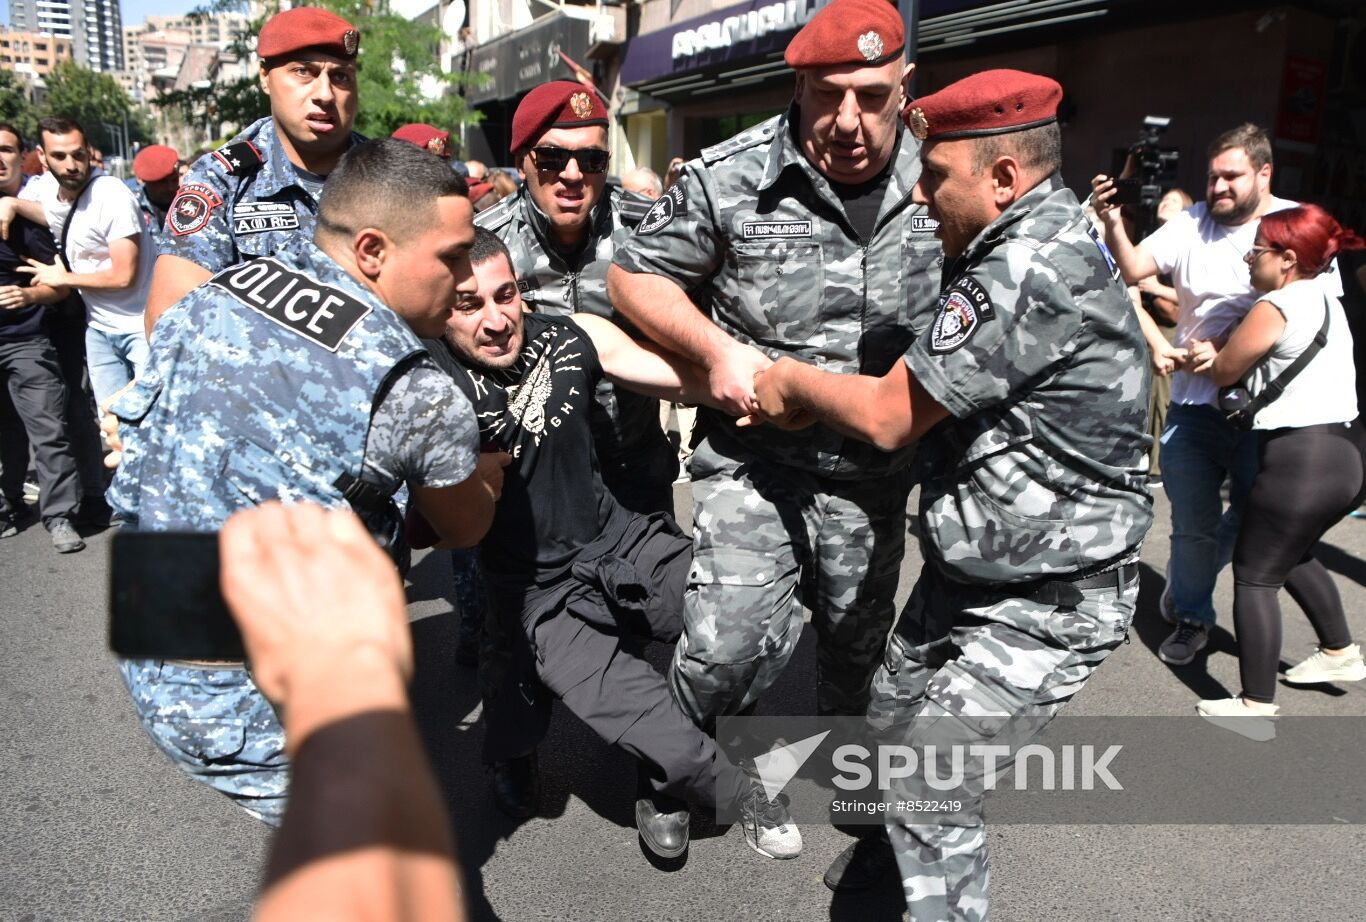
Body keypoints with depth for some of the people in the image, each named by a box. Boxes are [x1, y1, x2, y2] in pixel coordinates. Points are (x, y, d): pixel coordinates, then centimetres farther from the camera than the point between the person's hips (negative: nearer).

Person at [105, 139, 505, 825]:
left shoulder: (210, 295, -2)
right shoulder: (419, 397, -21)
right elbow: (465, 530, -2)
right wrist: (489, 471, 22)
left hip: (144, 654, 8)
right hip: (251, 712, -7)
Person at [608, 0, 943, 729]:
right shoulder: (729, 179, -12)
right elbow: (633, 275, -3)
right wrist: (716, 349, -17)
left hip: (875, 472, 4)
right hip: (753, 460, -3)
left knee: (856, 642, 21)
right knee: (731, 646, -16)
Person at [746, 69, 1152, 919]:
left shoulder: (1030, 269, -26)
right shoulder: (1041, 240, 6)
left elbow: (889, 416, -22)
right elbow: (921, 385, 11)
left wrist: (795, 380, -5)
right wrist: (816, 397, 0)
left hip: (1048, 603, -10)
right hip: (971, 570, 10)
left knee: (931, 784, -5)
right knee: (893, 719, 24)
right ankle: (897, 849, 49)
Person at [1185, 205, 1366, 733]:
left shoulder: (1275, 307, -12)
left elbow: (1222, 373, -3)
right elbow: (1255, 357, 17)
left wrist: (1206, 356, 18)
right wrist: (1219, 354, -2)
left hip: (1301, 459, -10)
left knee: (1254, 575, -1)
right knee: (1293, 553, 29)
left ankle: (1256, 708, 2)